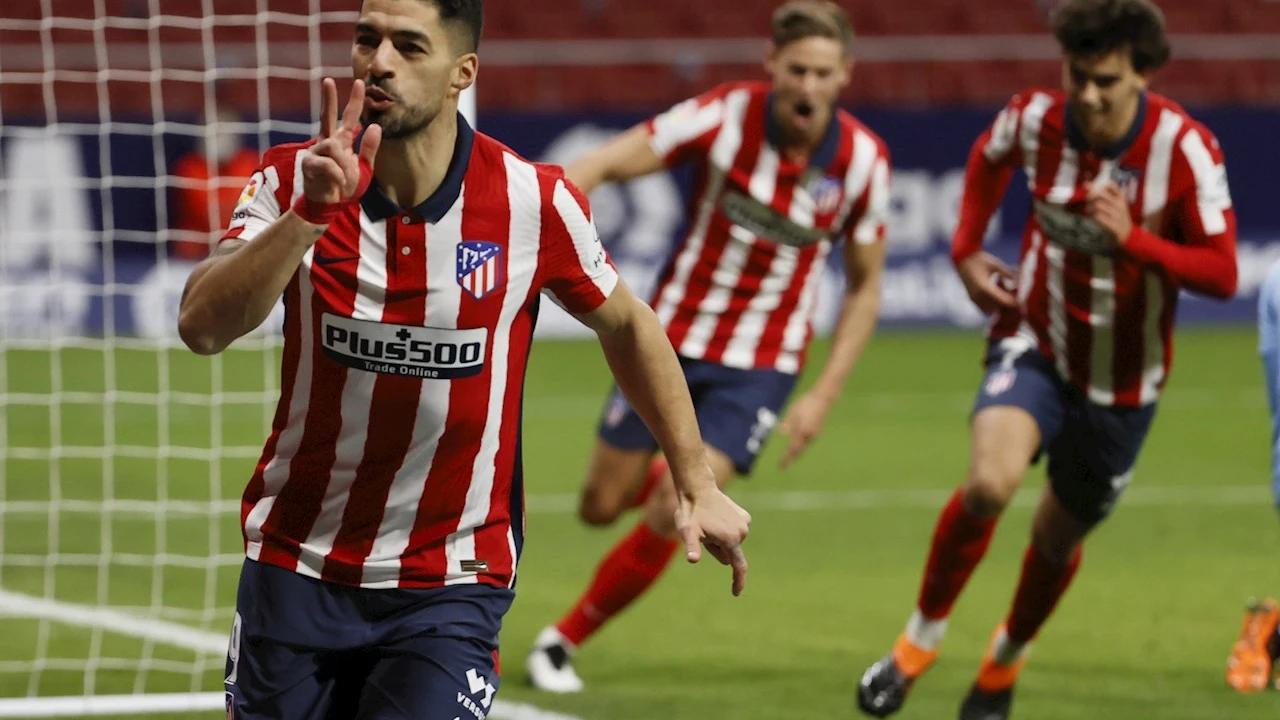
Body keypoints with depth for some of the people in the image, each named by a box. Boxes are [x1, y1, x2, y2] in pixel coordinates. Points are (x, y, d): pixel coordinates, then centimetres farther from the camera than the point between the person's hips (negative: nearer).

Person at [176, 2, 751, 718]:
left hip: (452, 585, -2)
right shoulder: (294, 180, -8)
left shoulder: (534, 202, -10)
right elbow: (203, 328, -22)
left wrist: (697, 484, 9)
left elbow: (627, 325, 7)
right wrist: (310, 213, -33)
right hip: (296, 569, 2)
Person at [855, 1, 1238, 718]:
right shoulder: (1035, 118, -13)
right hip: (1036, 347, 0)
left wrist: (1133, 240, -36)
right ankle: (922, 638, -5)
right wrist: (967, 250, 5)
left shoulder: (1185, 147, -21)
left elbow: (1222, 274, -22)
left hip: (1123, 383, 0)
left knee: (1059, 536, 15)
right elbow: (989, 158, 13)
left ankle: (1007, 660, 47)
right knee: (989, 483, -28)